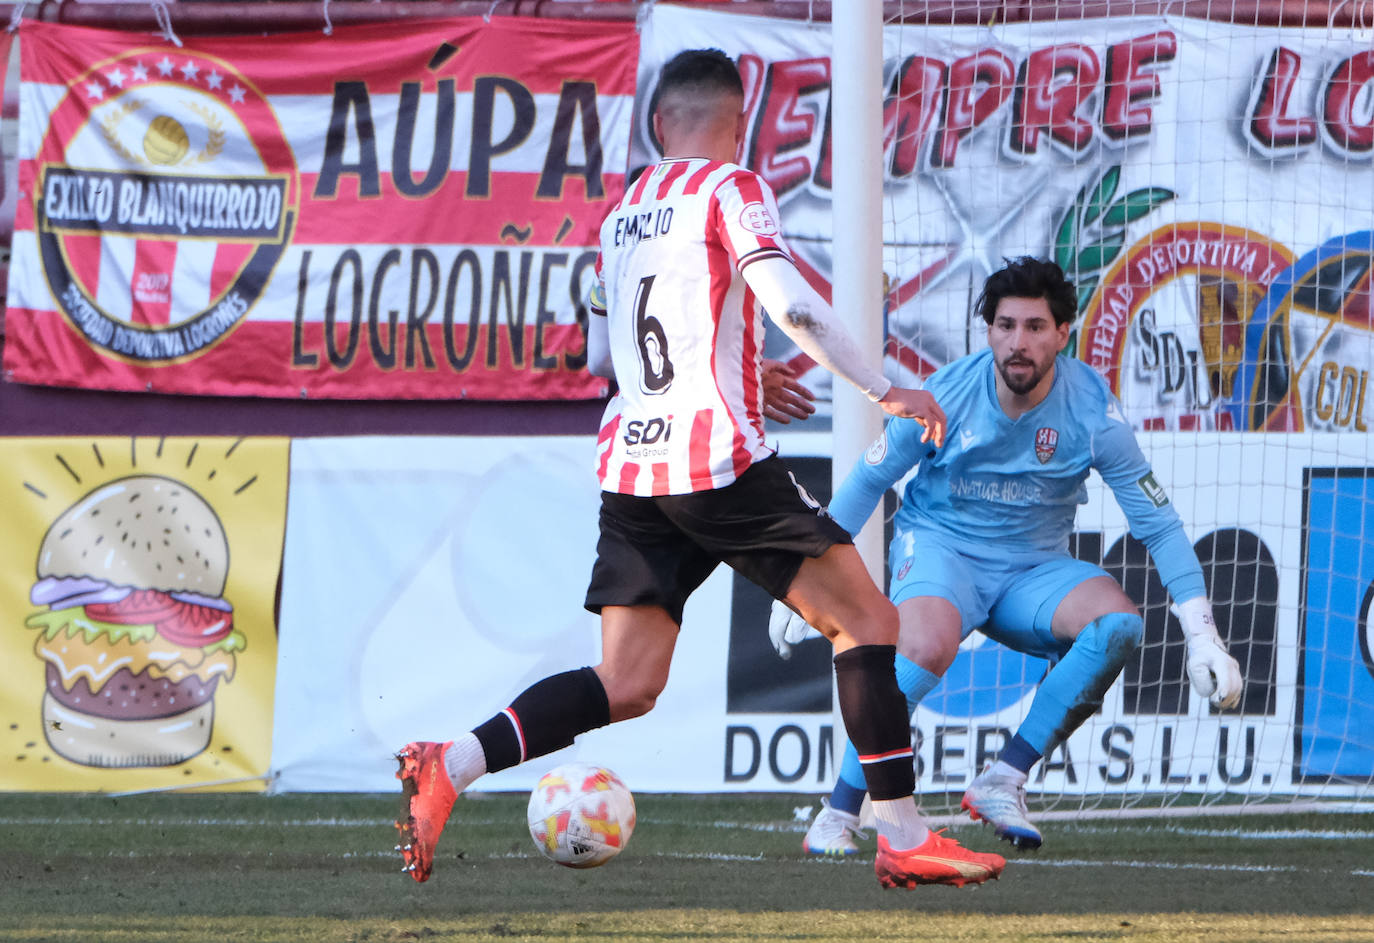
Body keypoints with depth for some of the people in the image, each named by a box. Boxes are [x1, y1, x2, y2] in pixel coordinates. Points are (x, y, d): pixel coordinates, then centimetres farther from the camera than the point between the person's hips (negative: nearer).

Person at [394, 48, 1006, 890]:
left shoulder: (622, 210, 19)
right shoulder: (731, 189, -1)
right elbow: (790, 304, -16)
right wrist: (884, 391, -9)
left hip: (628, 465, 6)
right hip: (722, 458, -6)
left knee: (627, 687, 3)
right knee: (868, 623, 5)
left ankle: (451, 766, -16)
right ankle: (903, 839, -1)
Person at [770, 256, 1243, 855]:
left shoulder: (1092, 411, -13)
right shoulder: (944, 398, -15)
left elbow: (1158, 523, -7)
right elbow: (867, 481, 1)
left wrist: (1202, 637, -13)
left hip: (1034, 569, 3)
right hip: (939, 547, -3)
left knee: (1119, 622, -28)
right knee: (929, 645, -37)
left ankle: (1003, 783, -19)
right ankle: (837, 815, -24)